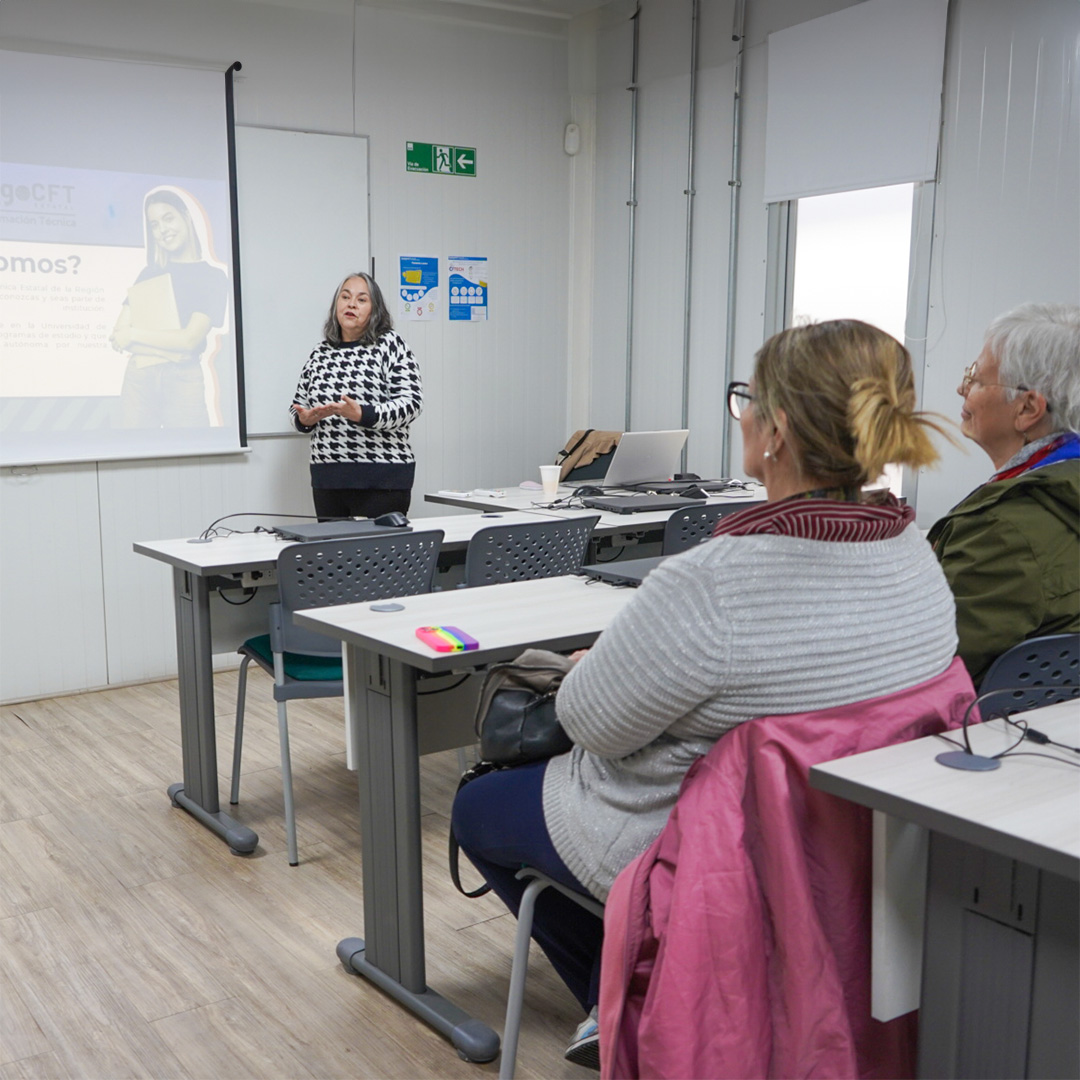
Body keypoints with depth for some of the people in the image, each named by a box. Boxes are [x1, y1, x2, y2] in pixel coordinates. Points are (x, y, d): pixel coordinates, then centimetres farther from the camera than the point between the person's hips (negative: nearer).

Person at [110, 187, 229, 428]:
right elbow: (118, 338, 6)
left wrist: (134, 335, -1)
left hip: (183, 380, -3)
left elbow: (190, 339, -8)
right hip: (138, 378, 3)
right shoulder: (148, 274, 14)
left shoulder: (212, 276, 2)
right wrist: (169, 342, -10)